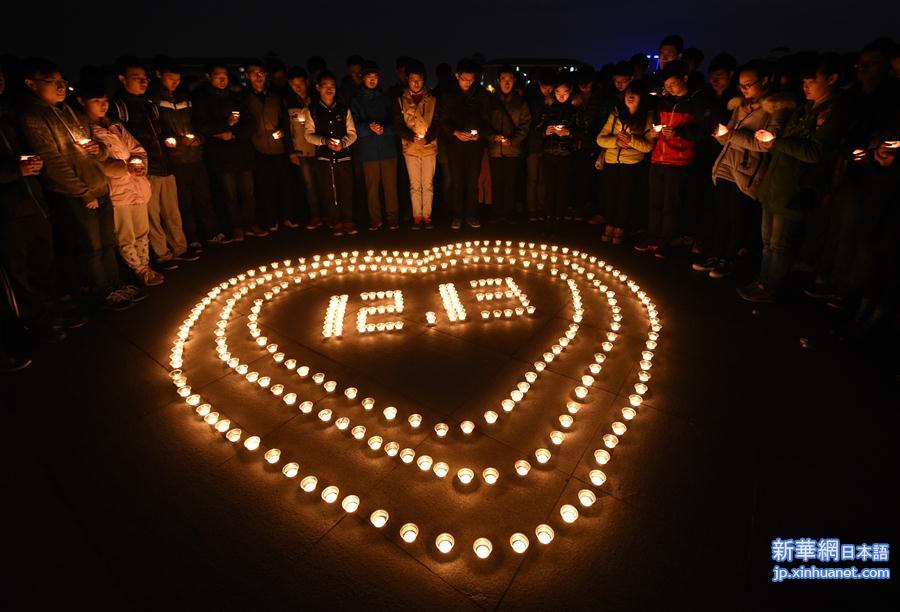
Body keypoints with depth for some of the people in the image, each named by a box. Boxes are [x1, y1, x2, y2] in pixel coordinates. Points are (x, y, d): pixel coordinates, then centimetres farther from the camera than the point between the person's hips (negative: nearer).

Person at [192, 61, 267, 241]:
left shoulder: (235, 97, 16)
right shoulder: (201, 99, 4)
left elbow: (249, 126, 8)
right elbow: (201, 127, -6)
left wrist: (232, 134, -8)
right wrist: (226, 123, -13)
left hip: (243, 153, 3)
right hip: (220, 156, -3)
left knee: (248, 192, 2)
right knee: (229, 194, 1)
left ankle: (251, 224, 14)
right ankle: (236, 227, 12)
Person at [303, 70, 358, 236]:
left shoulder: (344, 110, 9)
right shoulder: (312, 110, 6)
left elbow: (352, 133, 6)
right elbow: (309, 134, 2)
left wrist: (343, 143, -14)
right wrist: (324, 141, -16)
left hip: (343, 156, 0)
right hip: (323, 158, 0)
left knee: (347, 190, -3)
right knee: (328, 192, 2)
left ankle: (348, 221, 8)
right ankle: (335, 222, 12)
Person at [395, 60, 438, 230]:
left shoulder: (432, 100, 7)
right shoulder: (401, 101, 7)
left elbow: (437, 123, 3)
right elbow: (398, 125, 1)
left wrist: (427, 138, -15)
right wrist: (412, 137, -16)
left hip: (429, 147, 0)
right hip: (410, 148, 0)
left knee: (428, 184, 0)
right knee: (415, 185, 2)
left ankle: (427, 216, 8)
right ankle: (417, 216, 9)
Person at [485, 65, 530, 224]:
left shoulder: (520, 101, 8)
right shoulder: (490, 100, 8)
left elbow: (525, 123, 3)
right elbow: (484, 123, 5)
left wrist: (513, 140, -12)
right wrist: (493, 136, -14)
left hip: (513, 149, 0)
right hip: (495, 149, 1)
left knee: (511, 183, 0)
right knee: (496, 183, 3)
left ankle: (509, 214, 10)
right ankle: (497, 213, 14)